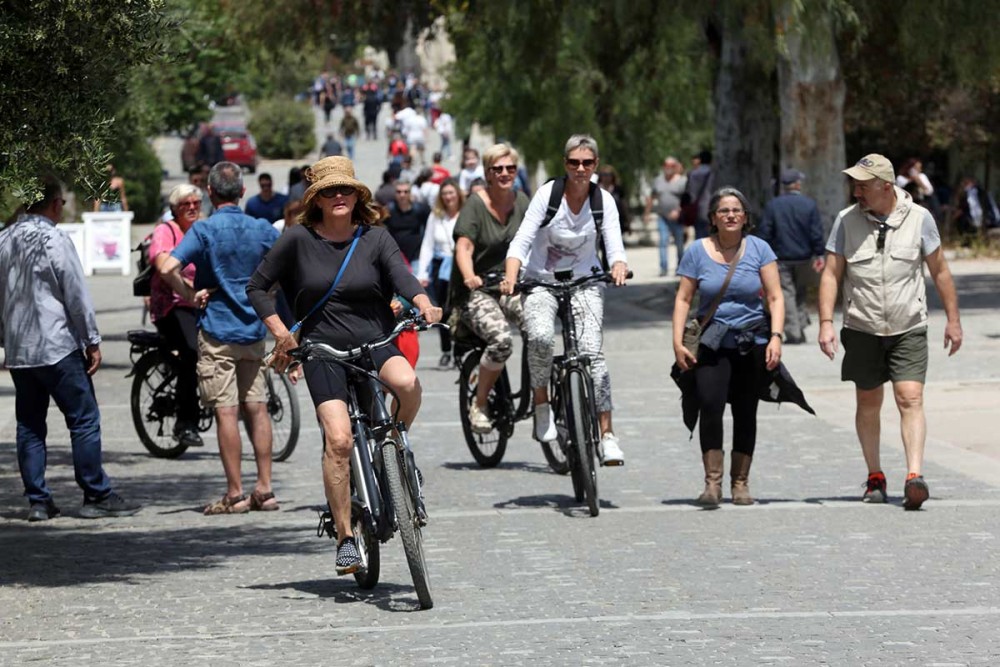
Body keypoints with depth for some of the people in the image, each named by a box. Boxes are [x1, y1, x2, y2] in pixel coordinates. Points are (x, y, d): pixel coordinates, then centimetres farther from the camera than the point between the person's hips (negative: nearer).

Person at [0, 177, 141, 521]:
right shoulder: (55, 239, -10)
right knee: (84, 420, 0)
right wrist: (92, 341, -3)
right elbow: (77, 295, -10)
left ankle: (37, 501, 8)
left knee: (29, 425, 9)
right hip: (57, 348, -7)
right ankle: (97, 496, 0)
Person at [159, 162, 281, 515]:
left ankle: (235, 494, -3)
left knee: (226, 412, -3)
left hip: (217, 331, -4)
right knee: (257, 408, 9)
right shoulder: (262, 229, 3)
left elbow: (167, 268, -23)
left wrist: (190, 296, -8)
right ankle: (265, 490, 9)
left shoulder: (204, 230, -11)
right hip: (254, 329, 4)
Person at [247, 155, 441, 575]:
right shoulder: (298, 240, 1)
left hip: (376, 343, 1)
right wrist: (280, 332, -3)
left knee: (407, 383, -33)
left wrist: (423, 303, -32)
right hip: (323, 351, -1)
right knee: (338, 439, -19)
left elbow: (401, 276, -12)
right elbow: (256, 287, 8)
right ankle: (346, 538, -10)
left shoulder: (375, 238, 4)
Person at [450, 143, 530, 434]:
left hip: (511, 286, 4)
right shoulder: (475, 205, -7)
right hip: (475, 290, -4)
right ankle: (479, 404, -10)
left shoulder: (521, 201, 7)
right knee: (501, 339, -30)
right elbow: (464, 247, -18)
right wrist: (469, 276, -38)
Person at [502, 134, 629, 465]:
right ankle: (541, 404, -8)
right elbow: (522, 240, -16)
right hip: (541, 280, -1)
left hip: (585, 282, 1)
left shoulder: (603, 200, -4)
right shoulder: (548, 193, -10)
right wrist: (511, 276, -33)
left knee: (592, 351, -16)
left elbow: (614, 244, -10)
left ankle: (606, 434, -15)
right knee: (540, 336, -30)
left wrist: (618, 266, -35)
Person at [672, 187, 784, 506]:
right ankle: (712, 482, -16)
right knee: (710, 404, -18)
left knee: (745, 413, 4)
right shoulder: (698, 251, 2)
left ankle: (741, 482, 15)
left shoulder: (759, 249, 2)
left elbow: (775, 297, 1)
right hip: (712, 344, -1)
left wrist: (776, 336, -11)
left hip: (752, 343, 1)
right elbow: (683, 299, 4)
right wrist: (678, 342, -4)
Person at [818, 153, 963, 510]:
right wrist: (826, 323, -9)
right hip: (862, 330, 1)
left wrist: (953, 319, 8)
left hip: (909, 330, -1)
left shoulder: (919, 218, -3)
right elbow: (831, 274, 0)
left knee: (910, 399, -13)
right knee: (868, 402, 9)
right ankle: (875, 476, 23)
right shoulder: (846, 221, -2)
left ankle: (915, 477, -19)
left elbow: (939, 270, 7)